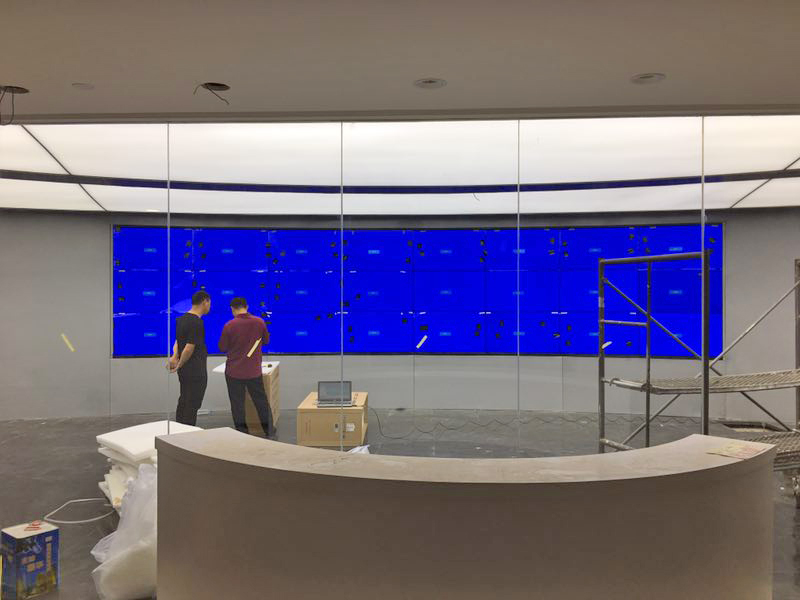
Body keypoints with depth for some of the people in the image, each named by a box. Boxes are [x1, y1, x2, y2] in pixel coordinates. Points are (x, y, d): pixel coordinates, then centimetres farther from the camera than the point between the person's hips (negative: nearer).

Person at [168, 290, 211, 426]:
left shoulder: (181, 319, 10)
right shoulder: (197, 323, -20)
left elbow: (177, 341, 10)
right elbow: (189, 348, -23)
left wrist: (175, 356, -7)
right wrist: (179, 365, -10)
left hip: (184, 370, 9)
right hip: (195, 371, -9)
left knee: (183, 402, 18)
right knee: (193, 405, -1)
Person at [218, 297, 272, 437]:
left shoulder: (229, 326, -14)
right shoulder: (259, 322, -6)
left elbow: (222, 347, -4)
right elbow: (266, 340, 10)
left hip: (234, 372, -2)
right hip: (254, 371, 3)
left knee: (237, 404, 9)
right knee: (261, 401, 15)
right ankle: (269, 430, 23)